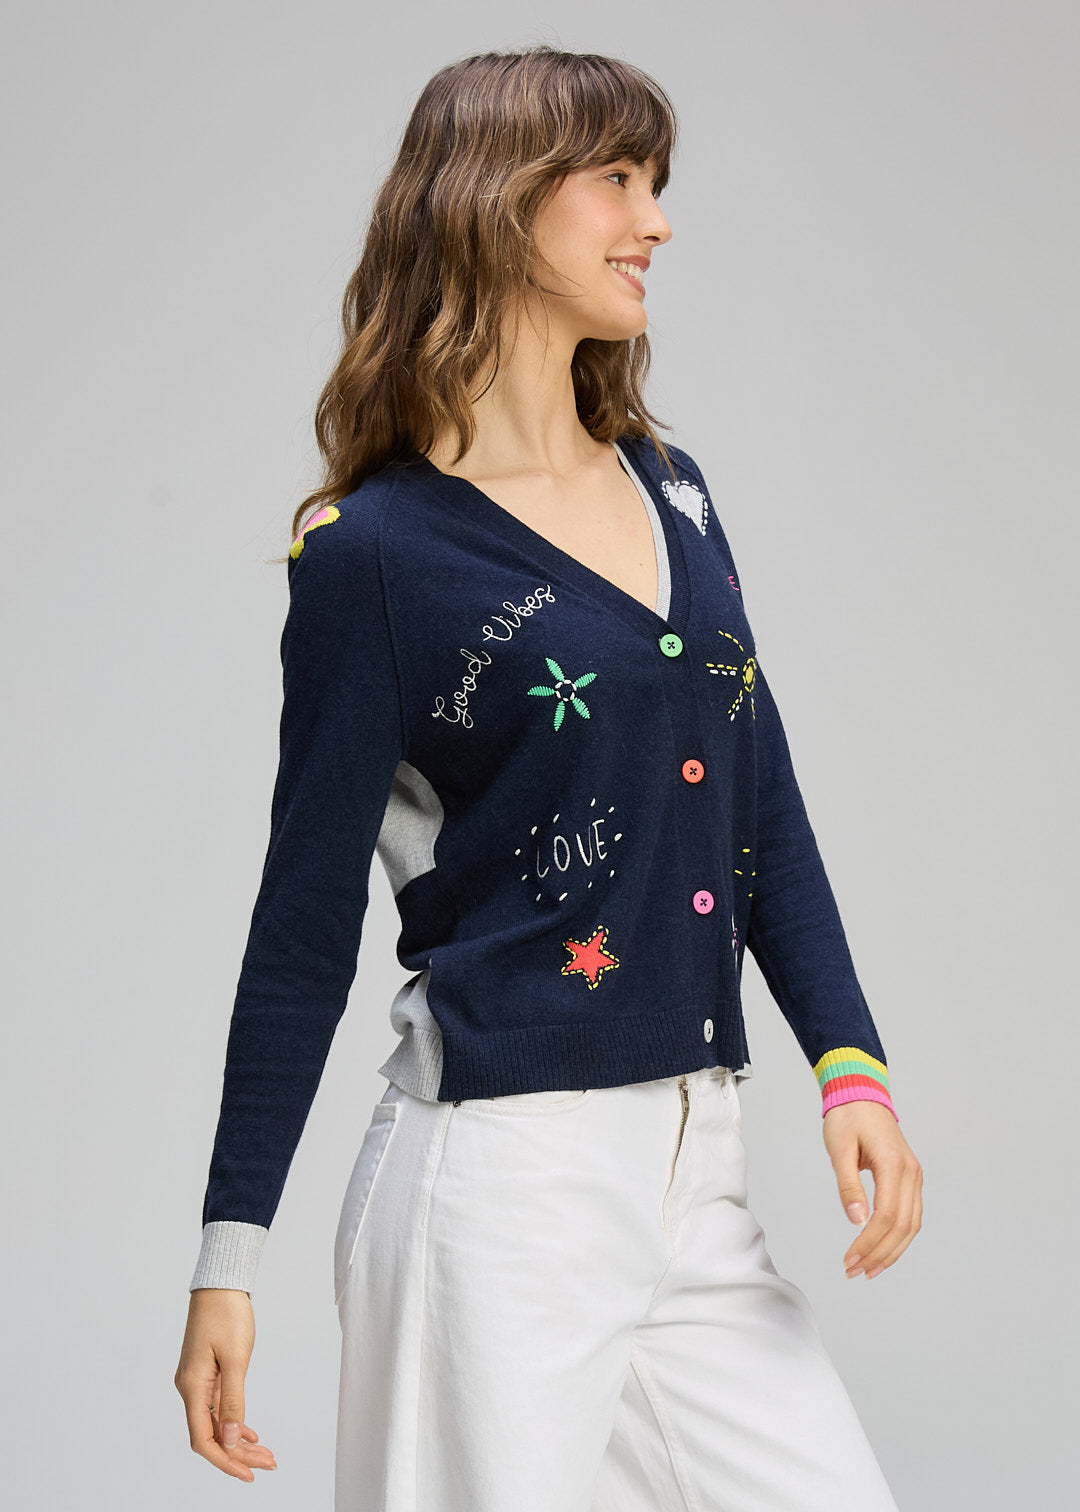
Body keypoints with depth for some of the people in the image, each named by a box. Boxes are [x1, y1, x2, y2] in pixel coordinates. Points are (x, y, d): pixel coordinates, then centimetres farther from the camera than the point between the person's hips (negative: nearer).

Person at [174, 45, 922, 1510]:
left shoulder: (669, 493, 12)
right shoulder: (377, 550, -6)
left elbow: (764, 813, 15)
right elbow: (310, 918, -4)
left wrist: (850, 1062, 1)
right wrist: (229, 1253, -3)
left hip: (692, 1174, 6)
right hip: (500, 1184, -6)